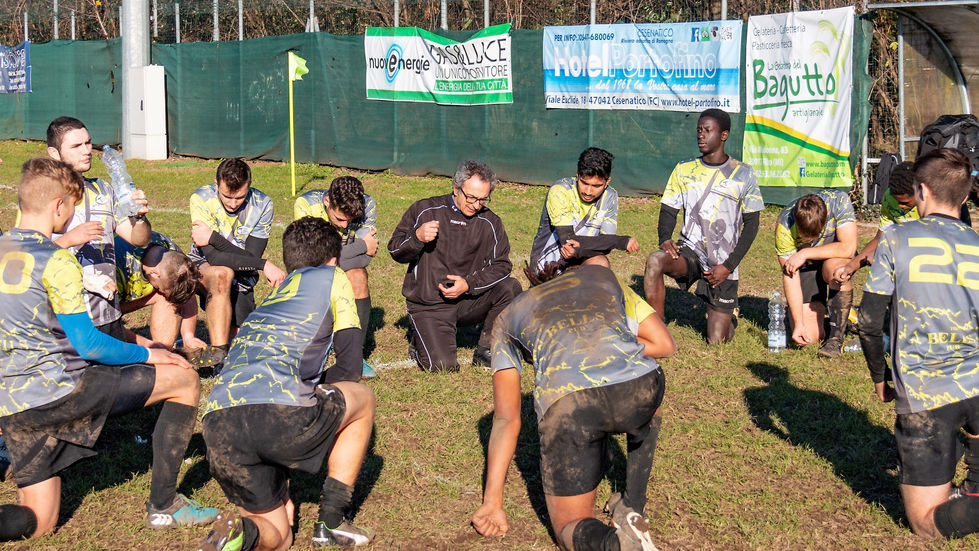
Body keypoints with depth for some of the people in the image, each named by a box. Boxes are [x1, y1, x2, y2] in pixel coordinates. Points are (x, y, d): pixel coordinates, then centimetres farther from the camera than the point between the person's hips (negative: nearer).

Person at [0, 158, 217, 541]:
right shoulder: (56, 261, -13)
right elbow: (88, 346, -13)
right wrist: (147, 354, 2)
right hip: (59, 390, -7)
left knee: (37, 523, 15)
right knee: (184, 379, 5)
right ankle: (162, 505, 7)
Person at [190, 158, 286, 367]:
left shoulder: (262, 205, -14)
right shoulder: (202, 199, -20)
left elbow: (252, 257, -20)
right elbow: (213, 257, -28)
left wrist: (213, 238, -29)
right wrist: (264, 265, -33)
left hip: (241, 280, 3)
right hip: (203, 268, -3)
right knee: (222, 274, -38)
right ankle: (218, 351, -34)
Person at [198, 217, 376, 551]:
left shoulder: (270, 298, 35)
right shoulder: (332, 278, 19)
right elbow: (350, 367, 15)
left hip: (217, 429, 6)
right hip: (276, 412, -6)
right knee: (363, 399, 26)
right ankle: (330, 523, 19)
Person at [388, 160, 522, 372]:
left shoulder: (490, 222, 2)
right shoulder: (425, 210, -3)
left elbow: (501, 265, -2)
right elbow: (395, 250, 0)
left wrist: (469, 284, -18)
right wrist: (417, 237, -22)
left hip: (468, 301, 3)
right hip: (428, 305, -3)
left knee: (511, 288, -22)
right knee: (443, 366, -22)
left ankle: (485, 351, -2)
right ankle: (420, 343, 16)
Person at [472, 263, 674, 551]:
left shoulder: (507, 319, 34)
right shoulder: (603, 276, 37)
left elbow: (506, 419, 29)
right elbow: (663, 344, 29)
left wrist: (492, 502, 29)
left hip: (568, 401, -2)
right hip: (640, 383, 2)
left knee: (571, 527, 14)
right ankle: (632, 509, 26)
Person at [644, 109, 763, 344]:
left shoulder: (742, 174, 0)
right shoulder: (684, 170, 7)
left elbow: (751, 224, 1)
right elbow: (668, 210, 7)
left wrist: (729, 266, -9)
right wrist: (665, 239, -16)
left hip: (723, 264, -1)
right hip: (689, 251, 1)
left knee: (716, 341, -1)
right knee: (654, 261, -35)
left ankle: (728, 316, 37)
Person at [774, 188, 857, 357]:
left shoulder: (839, 200, -30)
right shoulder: (785, 225, -27)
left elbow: (848, 248, -32)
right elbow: (789, 275, -22)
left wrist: (805, 253, -32)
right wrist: (798, 324, -24)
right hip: (806, 266, 0)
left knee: (835, 267, -40)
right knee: (809, 337, -12)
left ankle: (836, 336, -23)